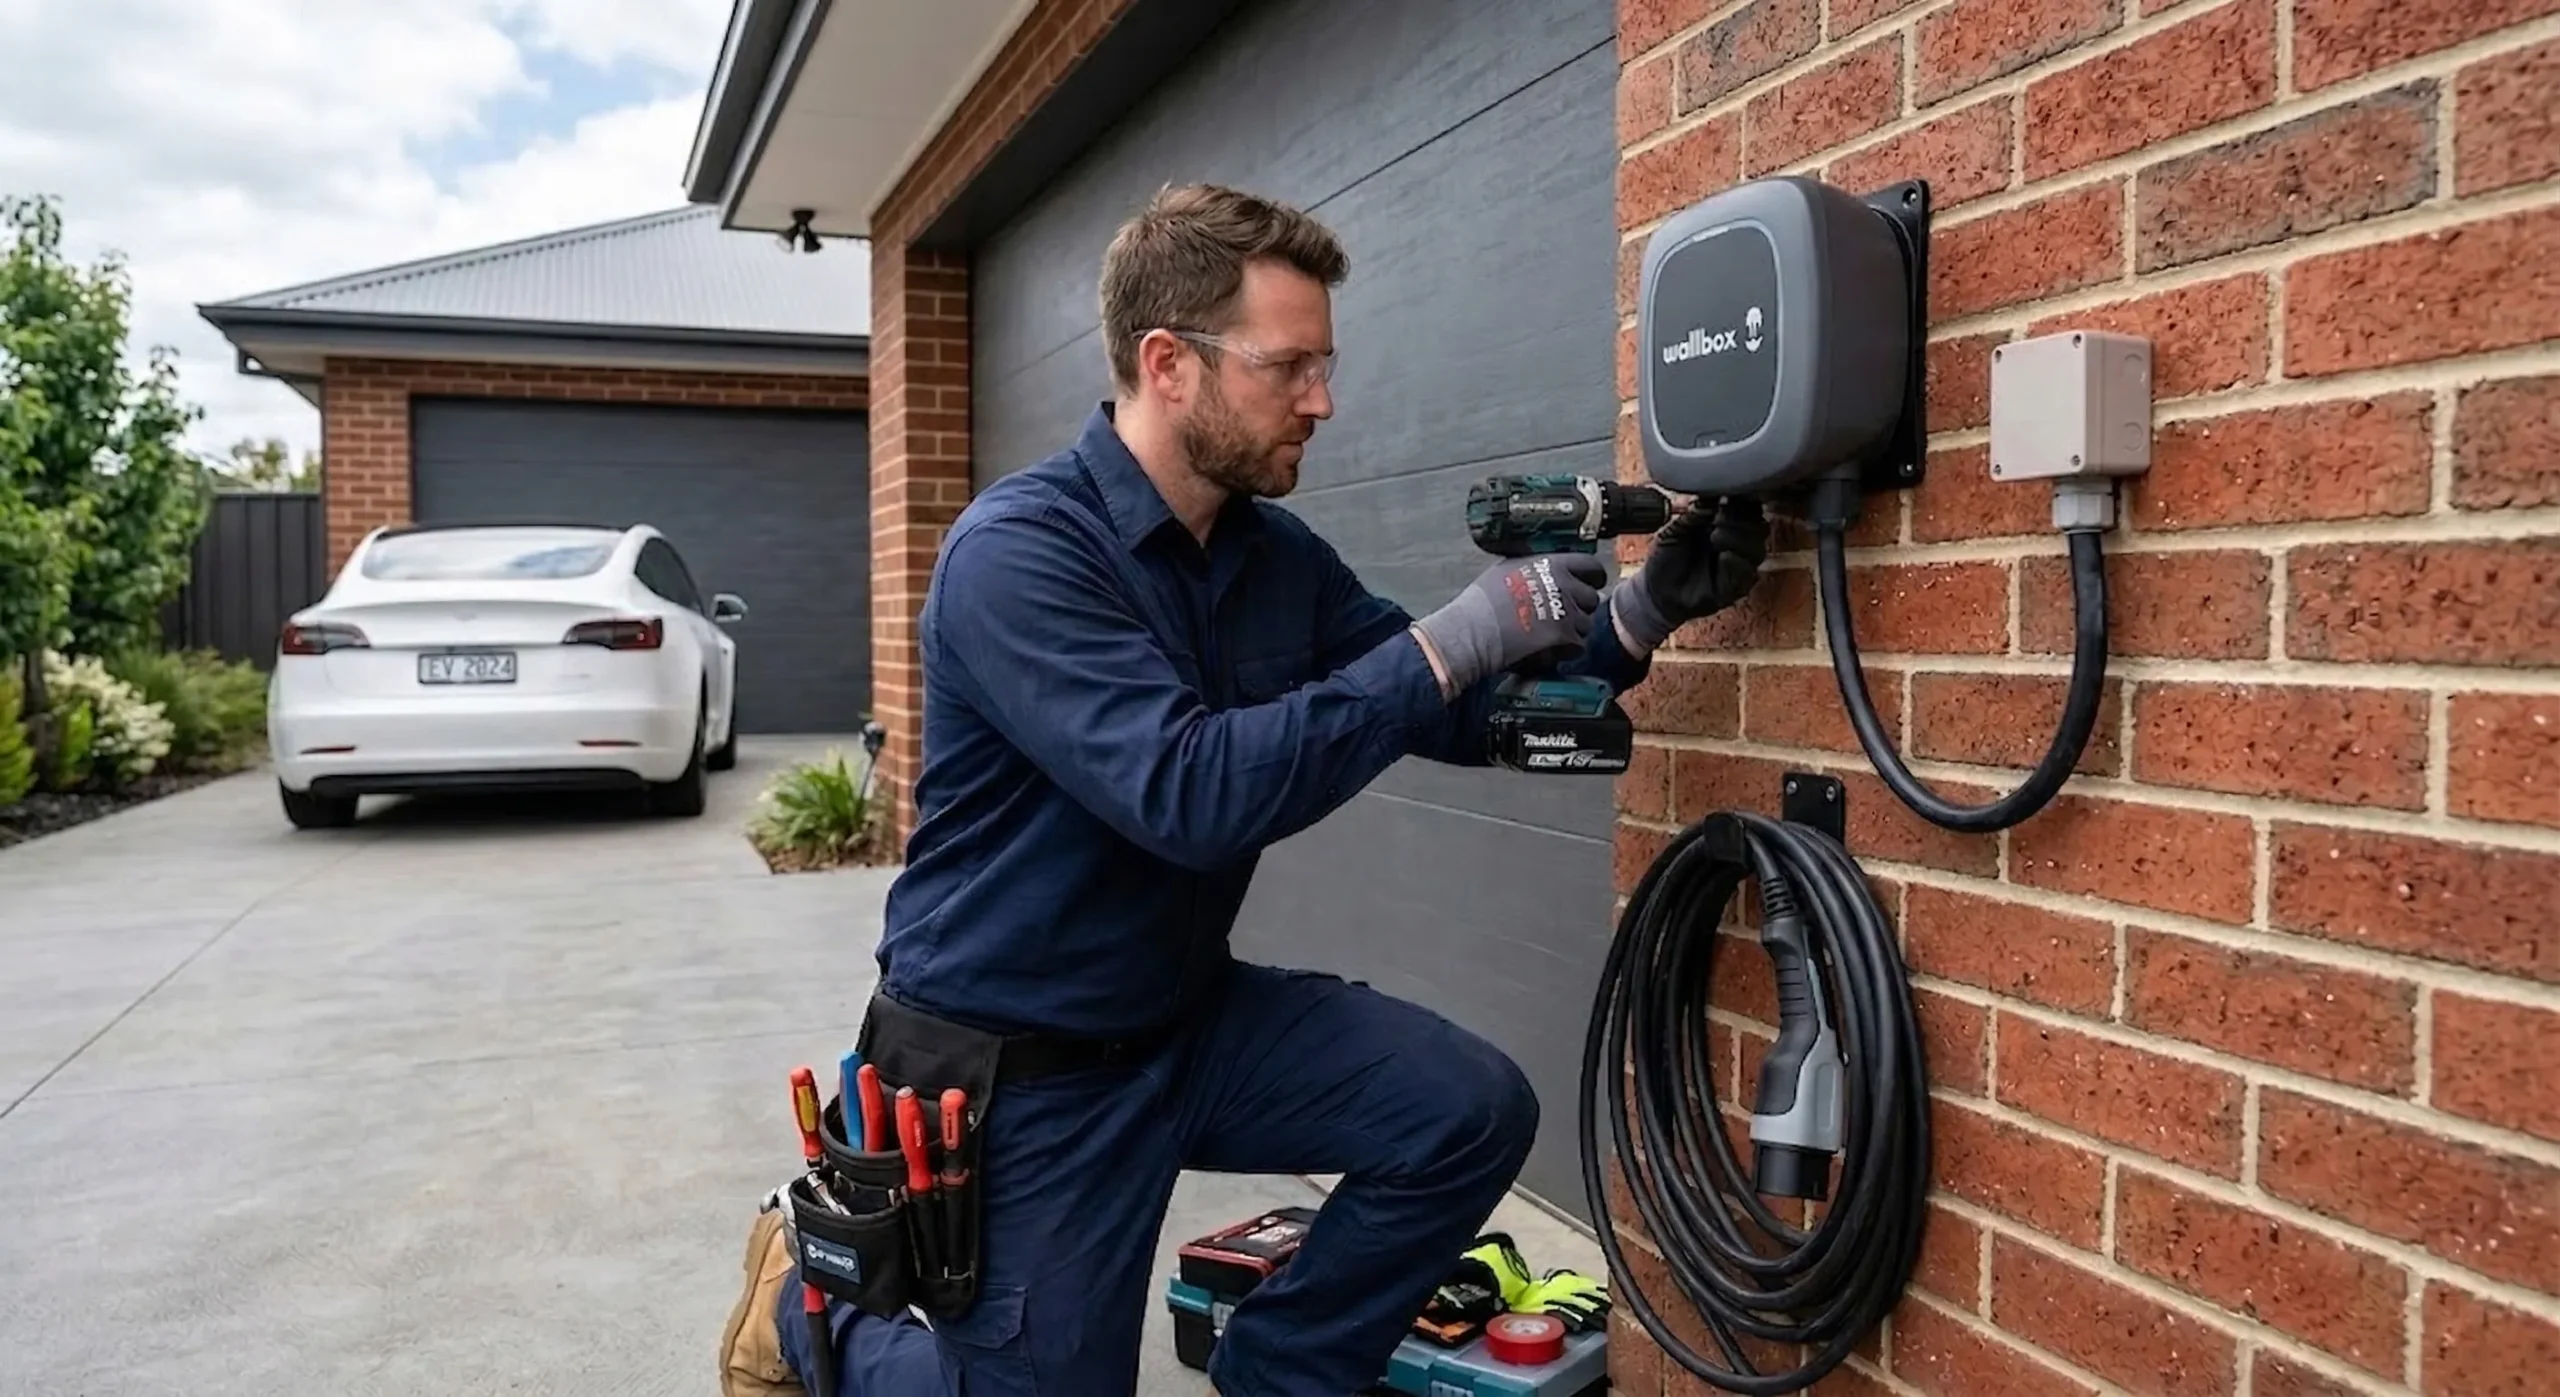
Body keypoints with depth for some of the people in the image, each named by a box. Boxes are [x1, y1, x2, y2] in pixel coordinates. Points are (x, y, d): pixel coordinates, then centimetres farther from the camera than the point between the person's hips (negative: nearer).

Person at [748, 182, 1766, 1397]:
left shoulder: (1279, 556, -2)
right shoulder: (1019, 550, -24)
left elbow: (1460, 716, 3)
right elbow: (1190, 792, -35)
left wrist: (1635, 615, -12)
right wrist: (1447, 642, -34)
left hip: (1188, 1016, 6)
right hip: (1013, 1063, -6)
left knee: (1471, 1111, -7)